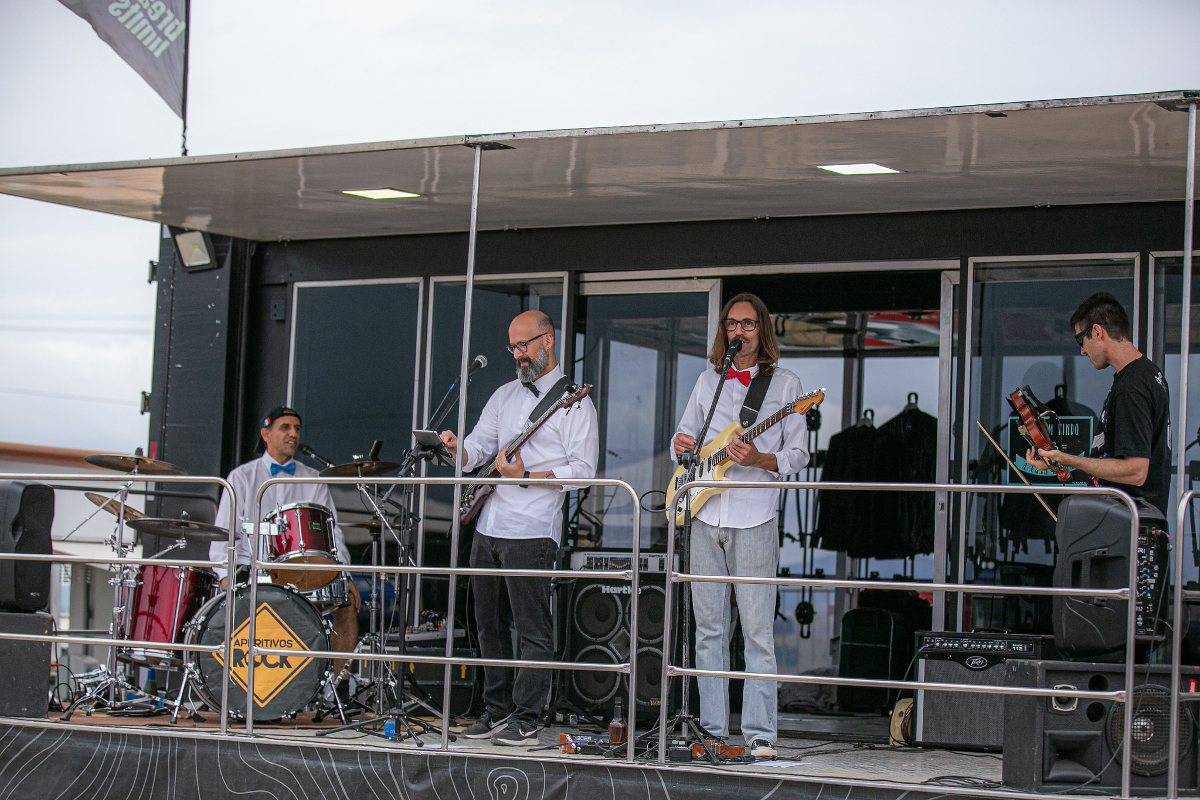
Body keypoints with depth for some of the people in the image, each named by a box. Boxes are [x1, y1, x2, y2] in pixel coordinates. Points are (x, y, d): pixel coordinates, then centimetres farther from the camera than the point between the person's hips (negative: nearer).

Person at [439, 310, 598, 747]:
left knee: (532, 630, -5)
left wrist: (526, 476, -18)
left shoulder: (573, 402, -3)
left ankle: (525, 723, -2)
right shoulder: (504, 396, 18)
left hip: (531, 532, -7)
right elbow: (476, 451, 14)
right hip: (488, 527, 7)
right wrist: (456, 447, -9)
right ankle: (497, 711, 20)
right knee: (489, 625, 11)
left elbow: (583, 470, -10)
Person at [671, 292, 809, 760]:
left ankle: (760, 735, -6)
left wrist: (760, 459, -18)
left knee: (758, 631, -7)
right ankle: (712, 730, 11)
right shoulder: (708, 380, 15)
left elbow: (799, 455, 1)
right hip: (706, 516, 4)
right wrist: (682, 445, -1)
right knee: (709, 629, 6)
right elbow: (684, 435, 23)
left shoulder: (785, 384, 4)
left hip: (755, 519, -4)